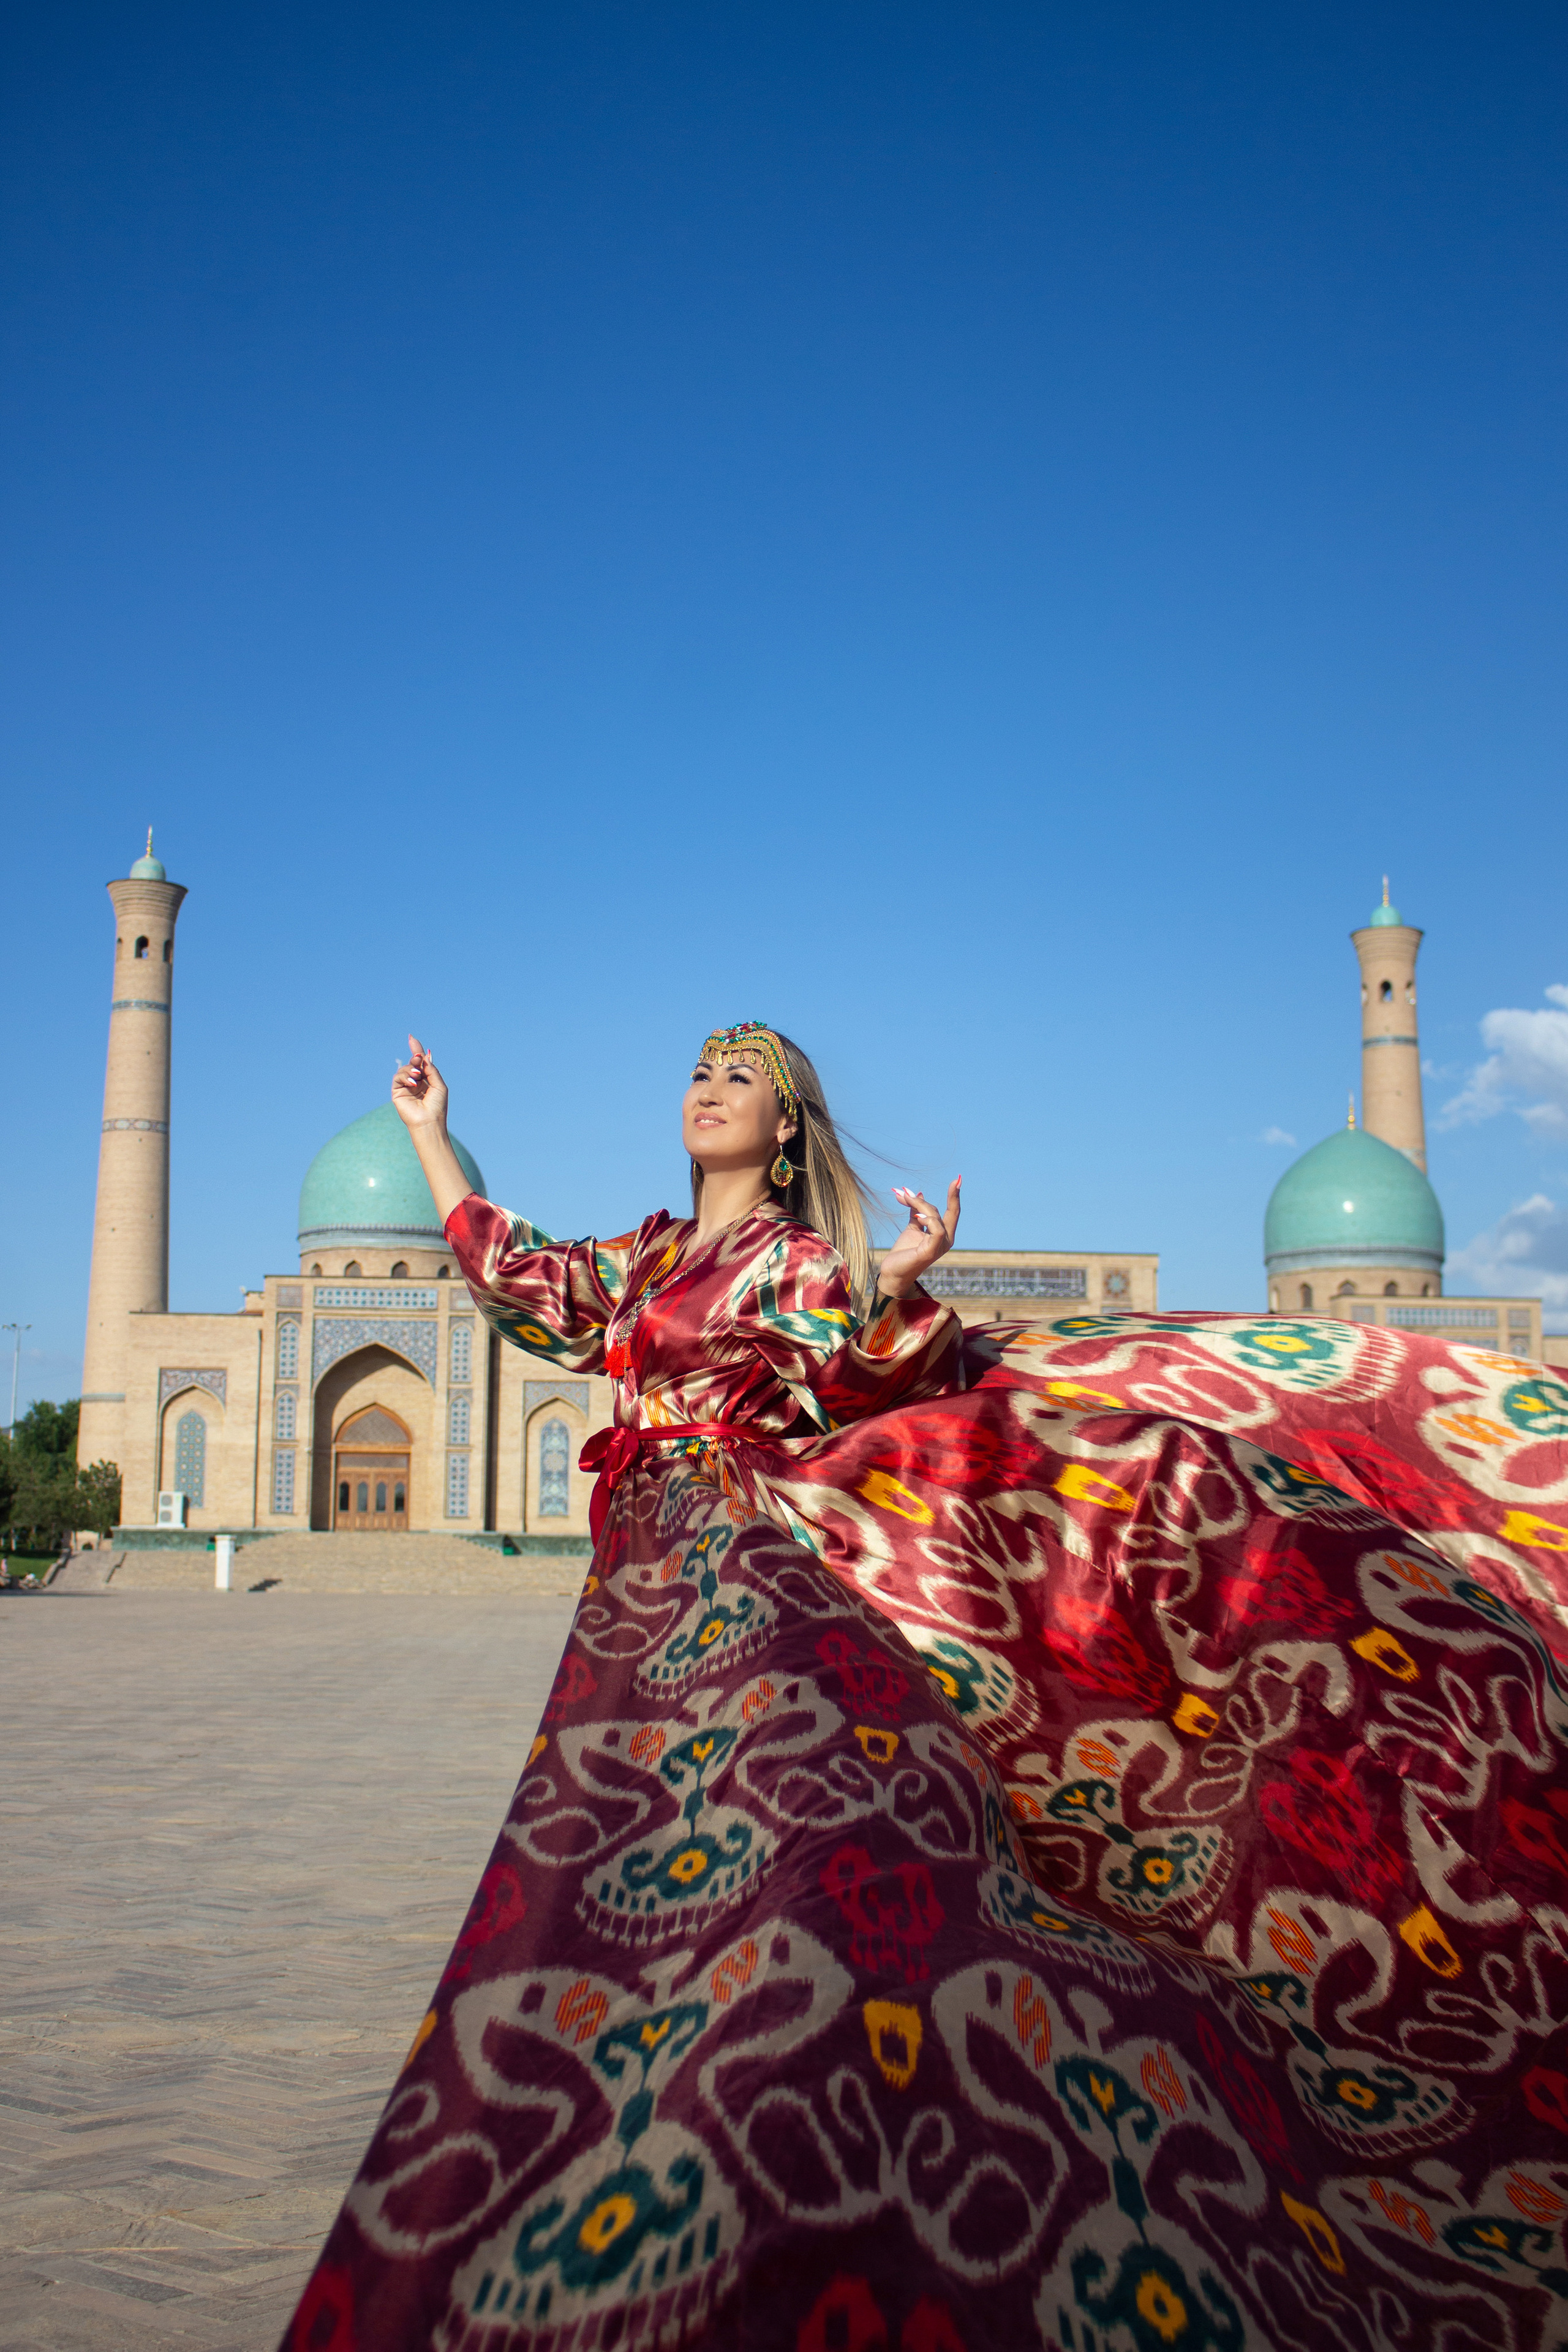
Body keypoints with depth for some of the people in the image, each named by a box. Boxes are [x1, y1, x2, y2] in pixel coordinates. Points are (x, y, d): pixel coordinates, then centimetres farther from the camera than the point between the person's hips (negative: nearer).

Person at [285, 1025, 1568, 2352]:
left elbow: (863, 1382, -1)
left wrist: (897, 1290, -20)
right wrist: (429, 1132, 29)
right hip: (655, 1566, 4)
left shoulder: (800, 1257, 8)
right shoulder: (641, 1259, 24)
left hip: (758, 1545, -4)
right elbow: (508, 1271, 24)